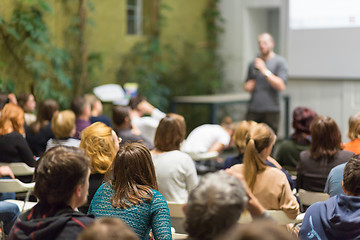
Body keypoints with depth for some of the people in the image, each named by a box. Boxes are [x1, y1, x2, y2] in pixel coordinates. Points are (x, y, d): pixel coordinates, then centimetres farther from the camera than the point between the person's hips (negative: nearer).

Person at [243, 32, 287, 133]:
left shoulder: (279, 62, 1)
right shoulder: (253, 63, 16)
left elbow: (281, 86, -10)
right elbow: (246, 86, 26)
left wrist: (265, 71, -13)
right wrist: (248, 86, 1)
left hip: (271, 111, -4)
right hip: (253, 109, 4)